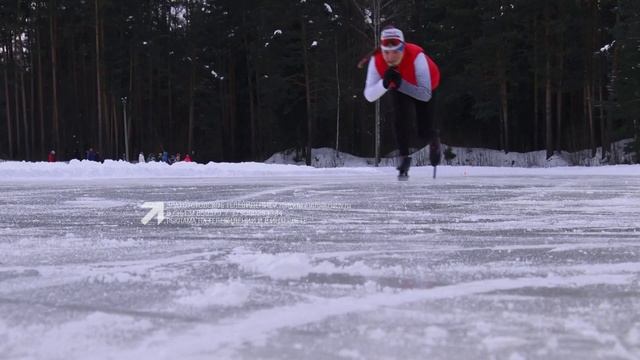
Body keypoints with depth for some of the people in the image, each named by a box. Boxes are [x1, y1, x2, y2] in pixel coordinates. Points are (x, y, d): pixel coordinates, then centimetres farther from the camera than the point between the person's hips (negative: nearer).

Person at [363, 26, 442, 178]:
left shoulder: (416, 56, -41)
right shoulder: (376, 60, -32)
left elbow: (426, 95, -40)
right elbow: (369, 96, -33)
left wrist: (400, 84, -50)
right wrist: (385, 83, -51)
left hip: (423, 88, -1)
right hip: (398, 92, 2)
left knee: (425, 132, -1)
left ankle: (434, 141, 38)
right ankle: (403, 157, -17)